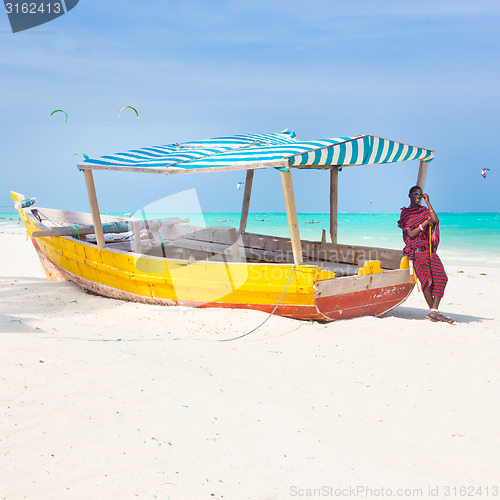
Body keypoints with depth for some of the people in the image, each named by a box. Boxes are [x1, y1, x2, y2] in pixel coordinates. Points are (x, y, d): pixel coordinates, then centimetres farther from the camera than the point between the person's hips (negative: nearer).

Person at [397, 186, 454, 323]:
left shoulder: (425, 210, 21)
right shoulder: (405, 213, 10)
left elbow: (435, 220, -1)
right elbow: (411, 234, -1)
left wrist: (428, 202, 3)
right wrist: (425, 223, -7)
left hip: (429, 249, 4)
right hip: (415, 249, -4)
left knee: (441, 277, -16)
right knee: (426, 277, -23)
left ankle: (434, 311, -20)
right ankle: (433, 311, -17)